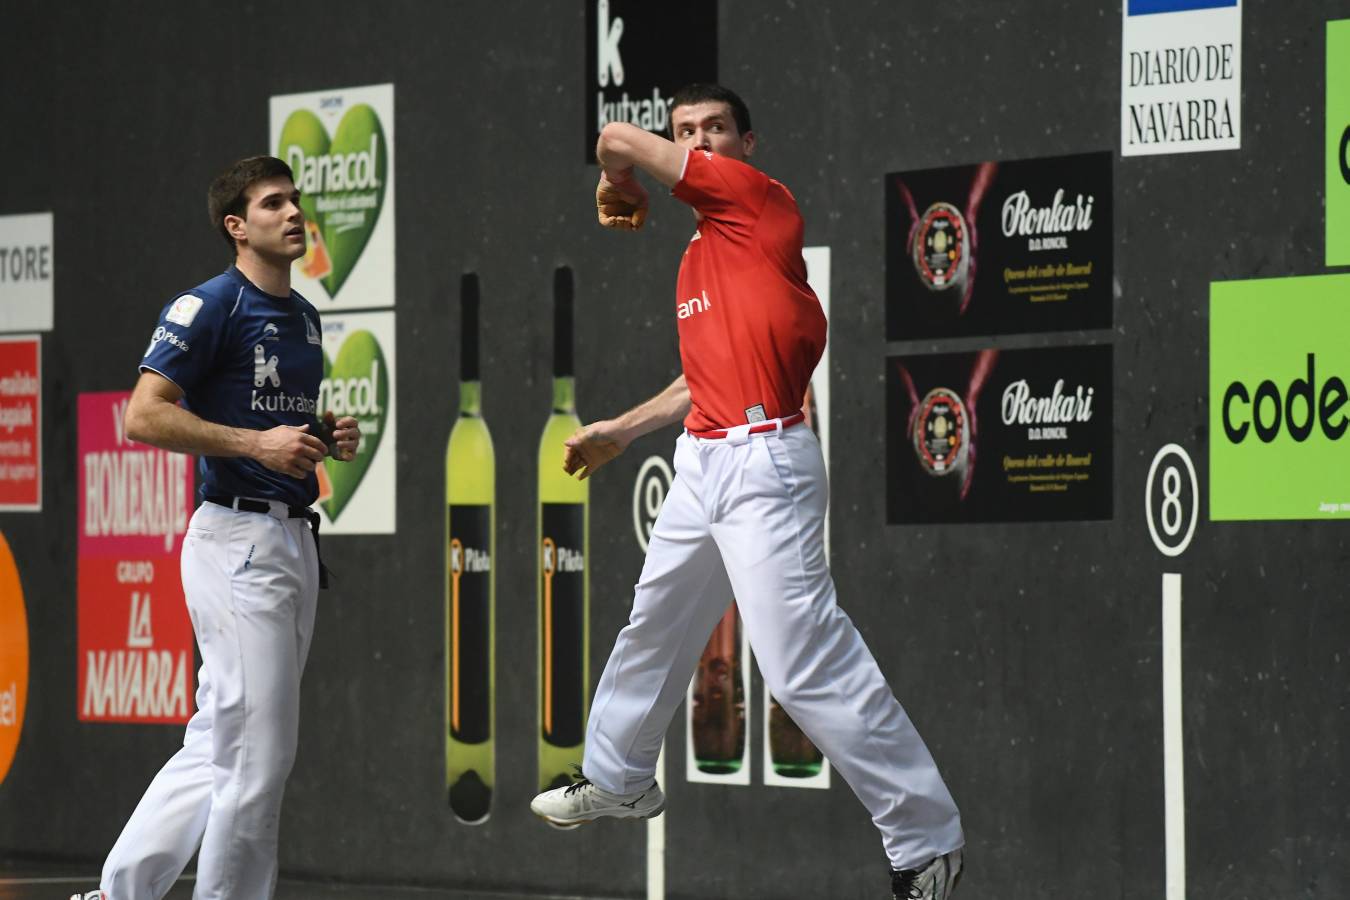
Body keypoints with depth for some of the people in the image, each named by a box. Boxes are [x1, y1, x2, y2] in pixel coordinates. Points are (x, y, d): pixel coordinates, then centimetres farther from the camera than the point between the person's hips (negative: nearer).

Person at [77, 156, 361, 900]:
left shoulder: (303, 316, 17)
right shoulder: (211, 306, -9)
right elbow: (144, 416, -16)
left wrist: (328, 438, 8)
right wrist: (256, 442, -20)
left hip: (295, 539, 9)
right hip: (238, 540, -9)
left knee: (218, 746, 10)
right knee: (256, 751, -7)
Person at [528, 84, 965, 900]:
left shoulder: (761, 199, -7)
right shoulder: (697, 258, 19)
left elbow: (621, 139, -8)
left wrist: (618, 189, 13)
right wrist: (623, 431, 32)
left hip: (764, 465, -10)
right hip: (702, 463, 10)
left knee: (808, 663, -16)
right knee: (654, 626, 25)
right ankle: (618, 780, 47)